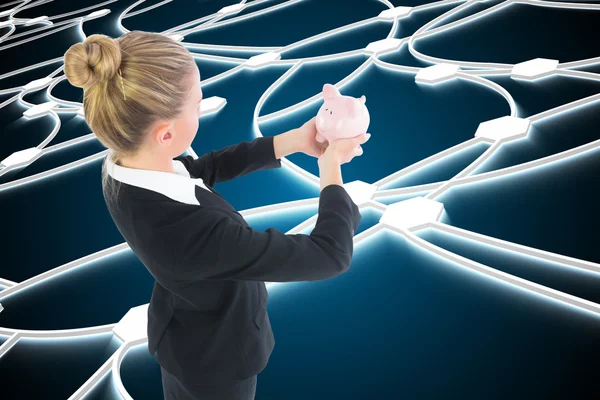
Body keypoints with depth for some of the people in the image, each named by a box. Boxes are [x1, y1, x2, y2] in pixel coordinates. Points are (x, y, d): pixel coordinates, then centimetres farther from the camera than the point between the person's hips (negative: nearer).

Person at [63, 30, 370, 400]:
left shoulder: (122, 167, -20)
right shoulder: (192, 231, -44)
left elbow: (205, 168, -1)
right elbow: (331, 255, -35)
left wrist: (293, 141, -5)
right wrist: (331, 169, -19)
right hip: (215, 356, -6)